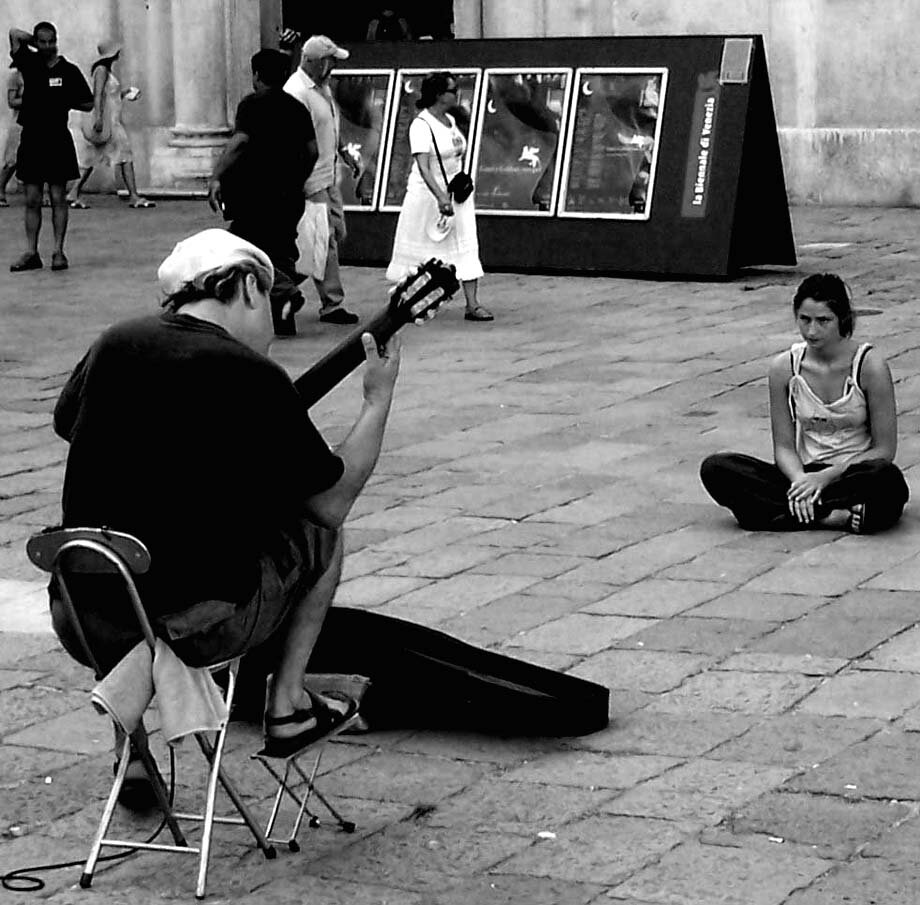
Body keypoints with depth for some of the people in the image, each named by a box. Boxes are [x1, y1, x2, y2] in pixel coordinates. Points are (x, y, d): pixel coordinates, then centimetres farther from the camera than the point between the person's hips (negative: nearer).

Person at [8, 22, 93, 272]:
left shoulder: (68, 71, 1)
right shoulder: (29, 64, 7)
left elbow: (88, 104, 6)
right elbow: (15, 34, 1)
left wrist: (63, 101, -2)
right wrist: (35, 41, 10)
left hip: (58, 140, -2)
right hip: (31, 139, 2)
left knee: (58, 199, -1)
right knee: (32, 200, 3)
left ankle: (58, 252, 2)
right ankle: (31, 253, 6)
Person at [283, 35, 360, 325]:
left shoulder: (323, 86, 11)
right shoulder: (297, 92, -20)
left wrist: (345, 152, 21)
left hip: (329, 176, 10)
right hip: (312, 180, -10)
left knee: (337, 234, 14)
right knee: (326, 240, -5)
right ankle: (332, 305, 1)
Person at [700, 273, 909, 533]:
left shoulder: (869, 365, -9)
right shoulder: (784, 367, -1)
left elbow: (884, 450, -7)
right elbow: (784, 447, 3)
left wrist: (825, 477, -18)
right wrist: (800, 479, -20)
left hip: (856, 474, -3)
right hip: (805, 474, 3)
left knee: (888, 479, -40)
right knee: (715, 468, -21)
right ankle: (834, 516, -30)